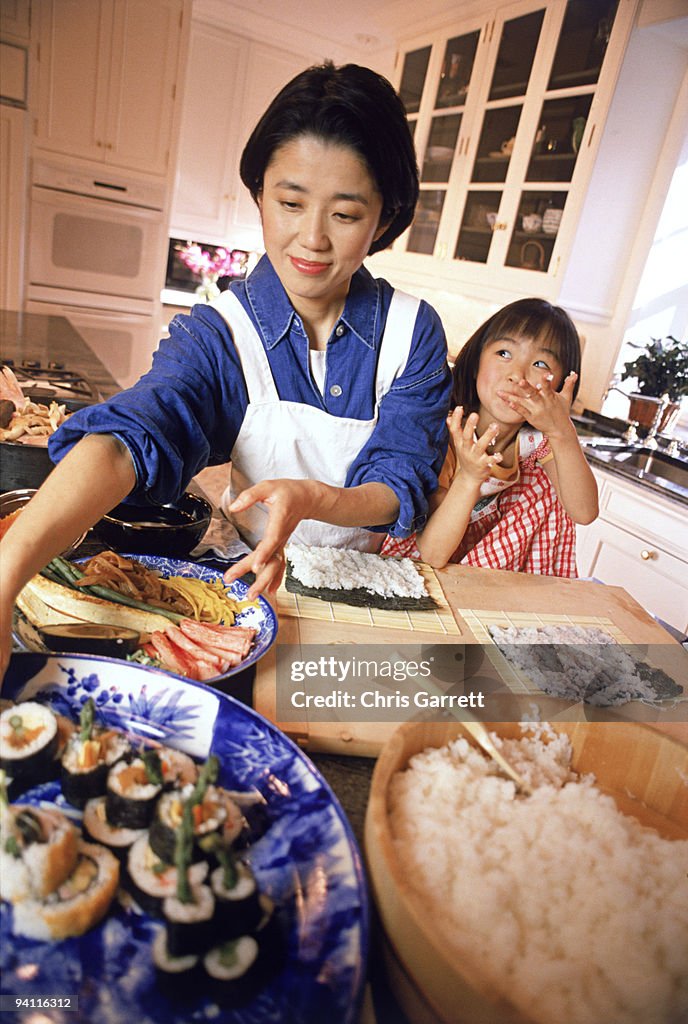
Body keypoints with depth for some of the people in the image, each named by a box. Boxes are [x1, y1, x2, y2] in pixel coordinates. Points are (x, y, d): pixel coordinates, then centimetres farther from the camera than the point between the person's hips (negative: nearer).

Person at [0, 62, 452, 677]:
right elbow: (125, 437, -29)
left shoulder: (414, 332, -7)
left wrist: (311, 499, -34)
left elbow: (402, 483, -11)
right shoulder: (218, 334, -12)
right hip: (248, 574, 0)